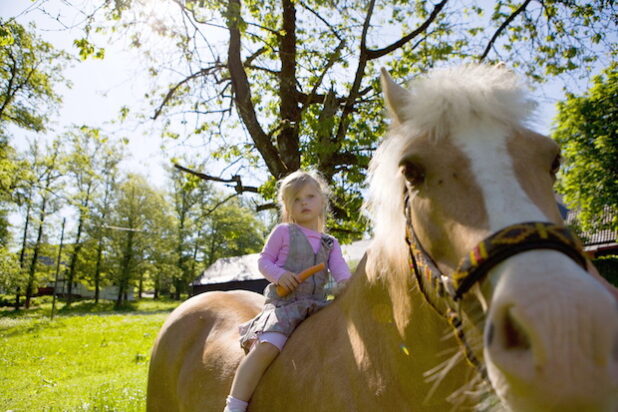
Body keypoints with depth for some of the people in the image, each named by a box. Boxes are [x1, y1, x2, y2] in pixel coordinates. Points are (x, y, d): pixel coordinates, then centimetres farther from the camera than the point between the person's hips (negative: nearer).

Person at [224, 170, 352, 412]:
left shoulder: (331, 244, 17)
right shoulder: (283, 232, 7)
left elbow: (340, 269, 2)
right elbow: (264, 261, 7)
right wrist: (278, 274, -14)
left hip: (317, 304, 5)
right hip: (284, 303, -5)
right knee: (266, 348, -28)